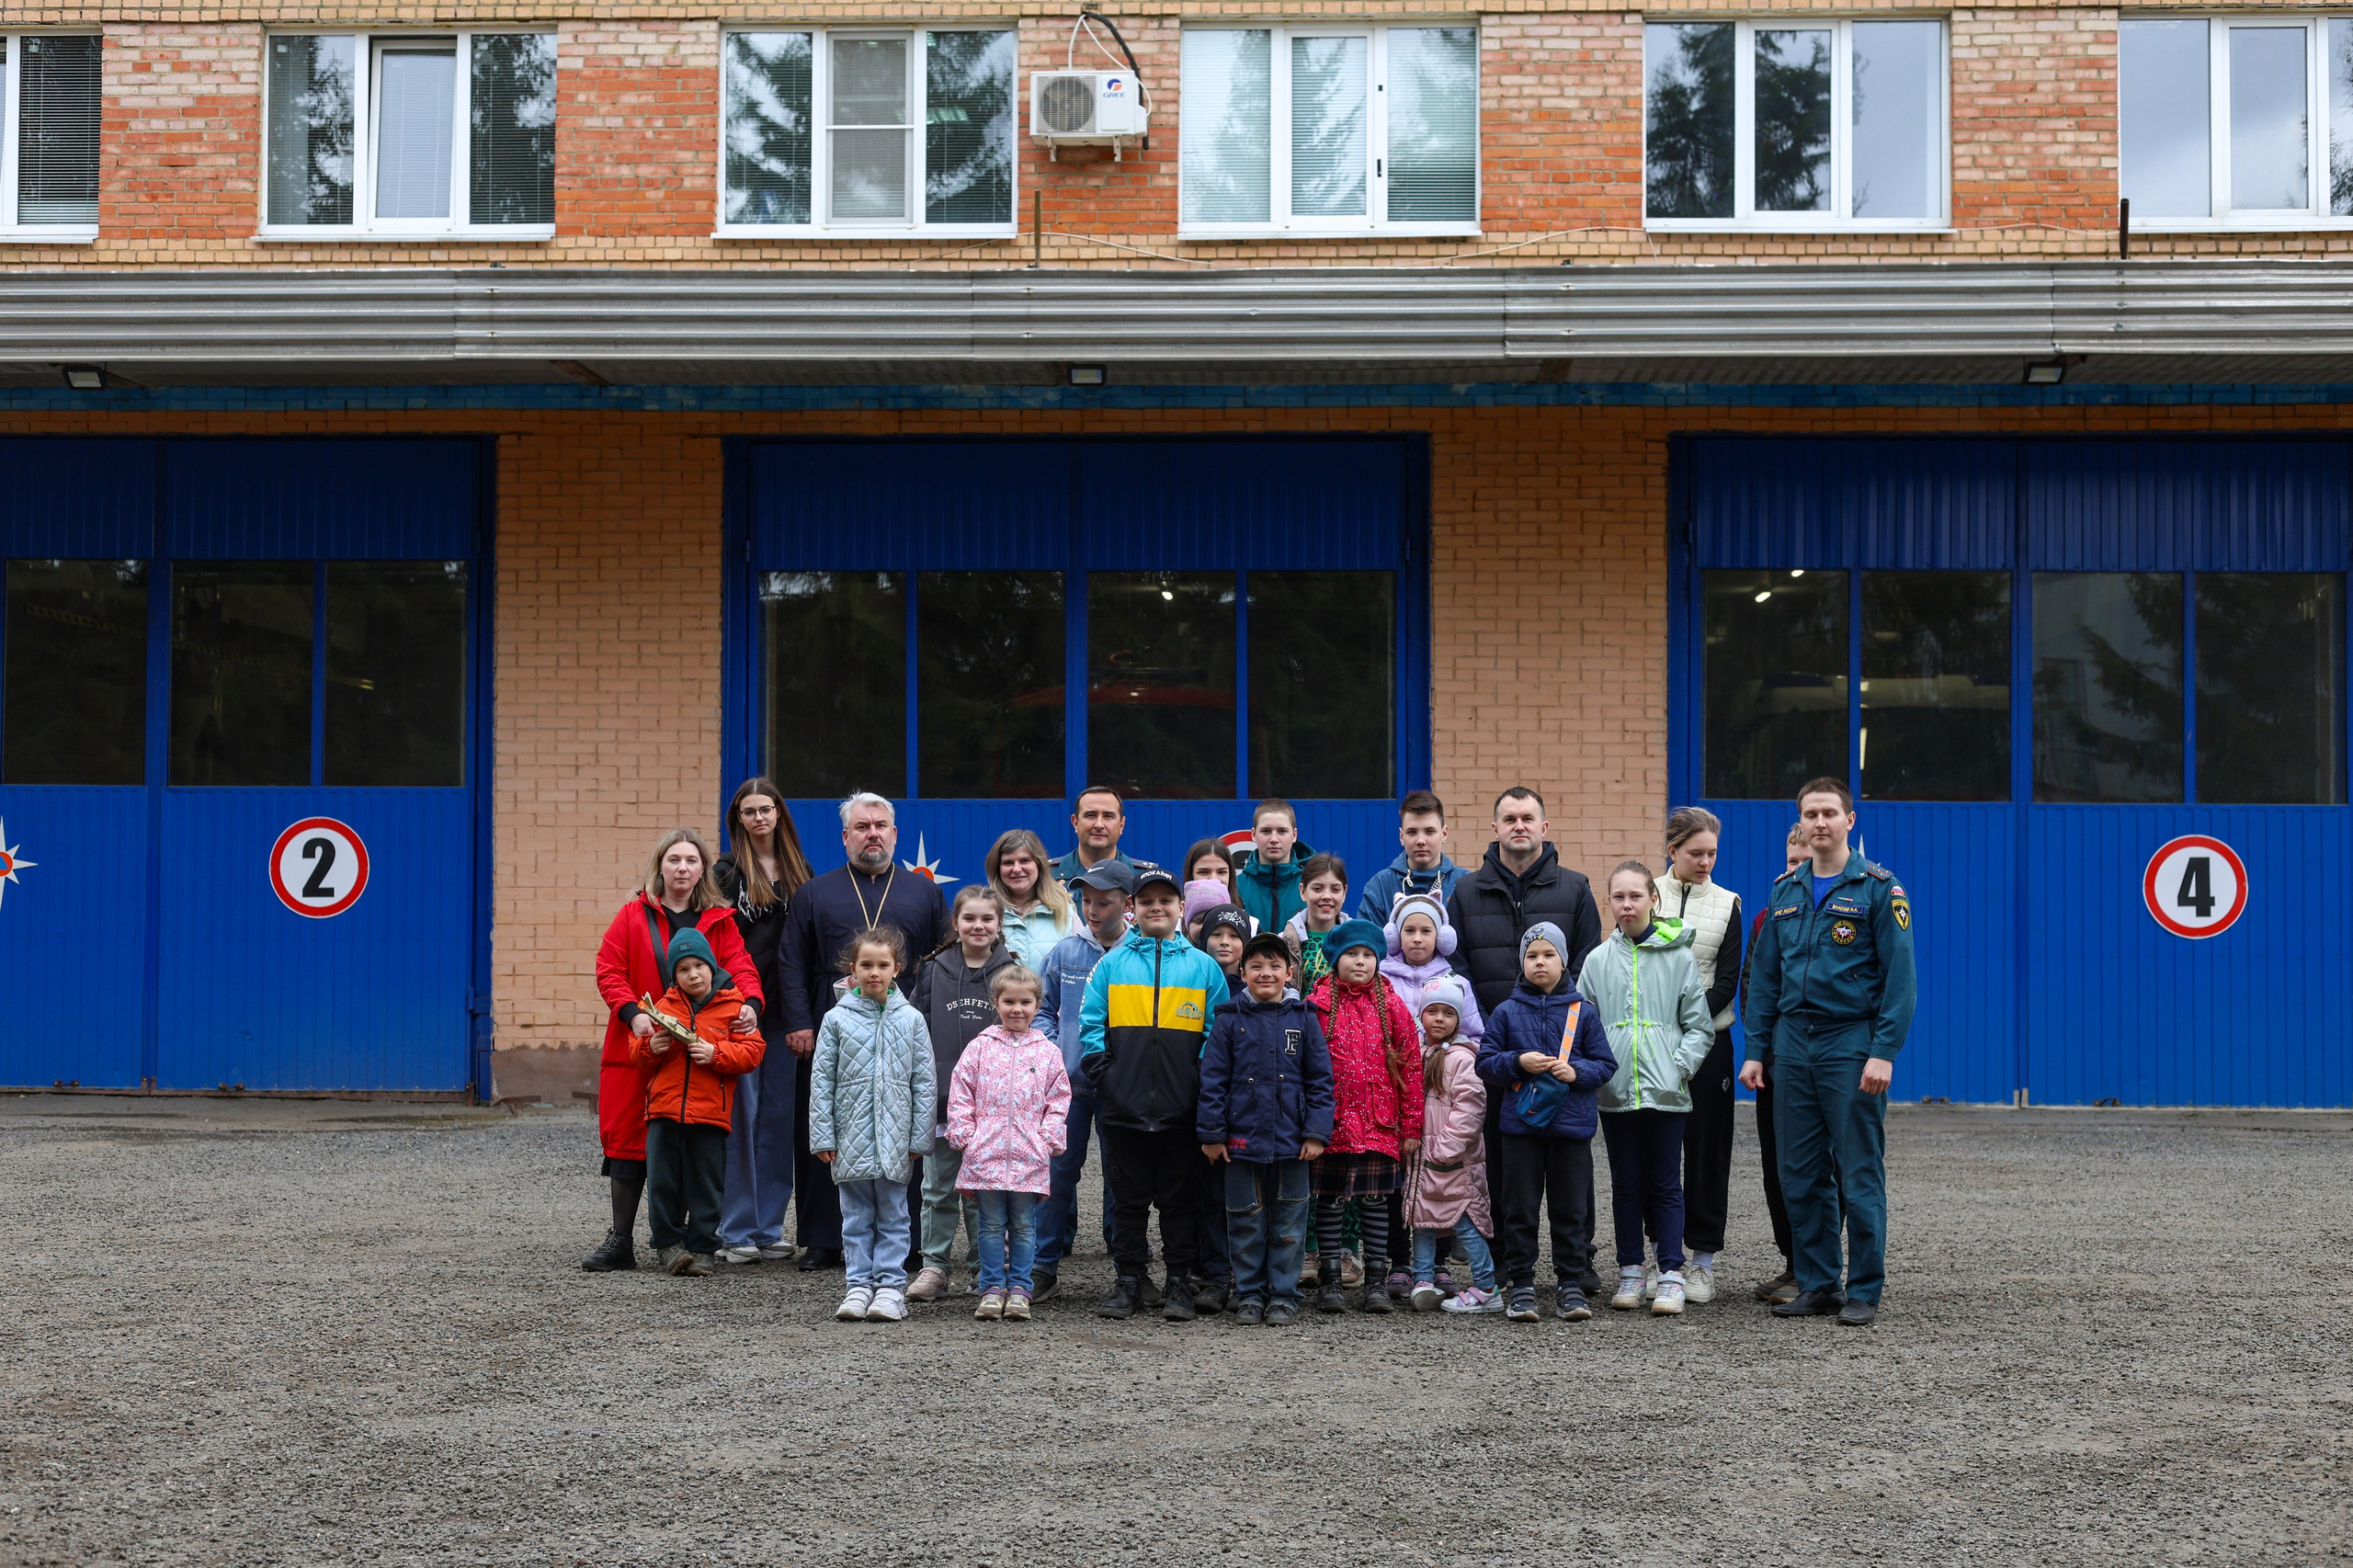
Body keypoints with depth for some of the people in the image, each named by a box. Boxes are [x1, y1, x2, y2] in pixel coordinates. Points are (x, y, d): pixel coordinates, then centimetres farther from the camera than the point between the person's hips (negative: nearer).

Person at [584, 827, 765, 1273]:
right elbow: (609, 969, 1)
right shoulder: (634, 915, 7)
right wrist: (632, 1013, -15)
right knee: (628, 1139, -1)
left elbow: (739, 966, 0)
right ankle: (620, 1241, 6)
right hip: (638, 1048, 0)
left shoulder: (719, 921, 10)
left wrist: (750, 1002, -22)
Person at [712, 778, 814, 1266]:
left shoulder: (800, 872, 13)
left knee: (778, 1116, 6)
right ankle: (737, 1232, 0)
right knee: (741, 1114, -5)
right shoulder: (727, 872, 1)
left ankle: (768, 1229, 13)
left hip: (783, 1009, 4)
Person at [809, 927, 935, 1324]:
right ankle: (859, 1284, 12)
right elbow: (821, 1079, 3)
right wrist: (822, 1135, -2)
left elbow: (924, 1082, 4)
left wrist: (920, 1137, 0)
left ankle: (891, 1285, 9)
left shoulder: (911, 1019, 2)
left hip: (895, 1138, 0)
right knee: (856, 1214, 7)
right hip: (851, 1137, 0)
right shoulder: (837, 1019, 1)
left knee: (892, 1214, 5)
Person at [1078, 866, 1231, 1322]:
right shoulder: (1113, 963, 6)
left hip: (1181, 1108, 0)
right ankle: (1129, 1281, 15)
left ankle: (1179, 1284, 13)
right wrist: (1101, 1070, -4)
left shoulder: (1202, 966, 5)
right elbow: (1090, 1023, 6)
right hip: (1124, 1106, 1)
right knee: (1129, 1197, 7)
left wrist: (1204, 1080, -6)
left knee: (1180, 1197, 6)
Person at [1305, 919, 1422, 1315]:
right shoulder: (1317, 1005, 1)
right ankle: (1329, 1281, 12)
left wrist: (1411, 1127, 2)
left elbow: (1411, 1067, 5)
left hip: (1380, 1127, 1)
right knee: (1329, 1201, 5)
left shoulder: (1392, 1007, 5)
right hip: (1331, 1125, -1)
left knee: (1375, 1201, 5)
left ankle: (1376, 1282, 10)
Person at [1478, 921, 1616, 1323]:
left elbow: (1605, 1063, 5)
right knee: (1520, 1209, 3)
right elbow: (1485, 1062, 4)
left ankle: (1571, 1284, 12)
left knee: (1571, 1210, 4)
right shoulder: (1507, 1012, 4)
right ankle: (1521, 1285, 10)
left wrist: (1576, 1072, -13)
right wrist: (1518, 1062, -12)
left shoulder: (1582, 1012, 4)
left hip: (1571, 1125, 0)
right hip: (1520, 1124, 0)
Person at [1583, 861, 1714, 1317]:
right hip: (1615, 1092, 2)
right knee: (1625, 1184, 8)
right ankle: (1630, 1272, 15)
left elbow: (1699, 1026, 3)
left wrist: (1680, 1066, -10)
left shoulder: (1679, 957, 1)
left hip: (1665, 1092, -2)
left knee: (1665, 1184, 1)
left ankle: (1671, 1275, 3)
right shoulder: (1597, 961, 7)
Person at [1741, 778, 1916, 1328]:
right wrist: (1755, 1050, 7)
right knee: (1801, 1174, 7)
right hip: (1793, 1044, 5)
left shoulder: (1878, 888, -3)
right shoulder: (1786, 892, 12)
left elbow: (1900, 975, -8)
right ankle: (1817, 1285, 16)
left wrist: (1884, 1052, -15)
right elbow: (1764, 977, 14)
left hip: (1852, 1044, -5)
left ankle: (1865, 1291, 6)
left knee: (1859, 1174, -2)